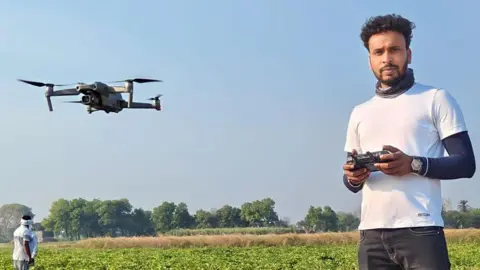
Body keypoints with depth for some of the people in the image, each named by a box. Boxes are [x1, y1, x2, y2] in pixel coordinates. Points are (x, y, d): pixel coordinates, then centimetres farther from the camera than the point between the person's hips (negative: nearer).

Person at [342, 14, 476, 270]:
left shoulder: (436, 99, 6)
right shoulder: (360, 113, 19)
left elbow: (465, 163, -1)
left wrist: (414, 165, -16)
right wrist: (353, 177, -2)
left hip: (420, 230, -4)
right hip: (371, 234, 5)